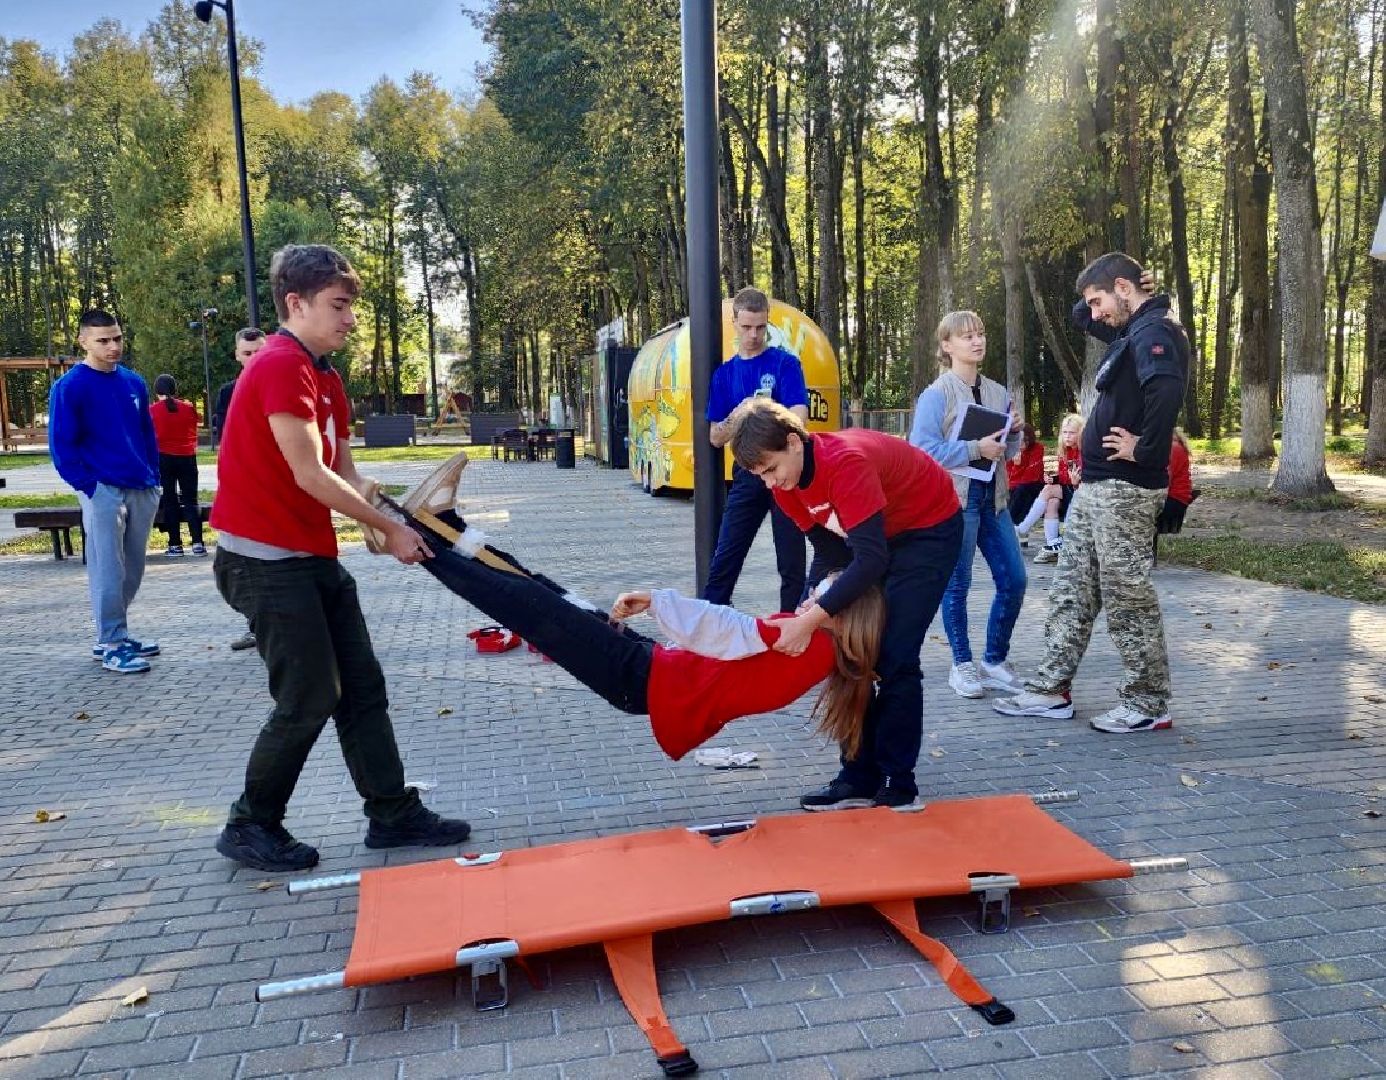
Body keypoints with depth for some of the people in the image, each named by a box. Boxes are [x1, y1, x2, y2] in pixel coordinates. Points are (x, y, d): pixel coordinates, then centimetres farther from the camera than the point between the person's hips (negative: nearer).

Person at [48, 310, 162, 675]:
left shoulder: (134, 382, 11)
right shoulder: (69, 387, -6)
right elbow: (62, 446, -7)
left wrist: (154, 477, 11)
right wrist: (88, 487, -12)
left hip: (142, 490, 6)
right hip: (103, 492, -6)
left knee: (133, 569, 12)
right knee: (108, 572, -2)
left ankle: (114, 633, 25)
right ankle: (112, 646, 6)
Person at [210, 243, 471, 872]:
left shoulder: (325, 378, 15)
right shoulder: (280, 367, -15)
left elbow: (347, 475, 11)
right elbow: (310, 476, -20)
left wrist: (403, 523, -3)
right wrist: (389, 529, -13)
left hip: (315, 559, 9)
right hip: (268, 560, -9)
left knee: (363, 688, 9)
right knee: (310, 699, -3)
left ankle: (393, 813, 17)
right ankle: (250, 827, 15)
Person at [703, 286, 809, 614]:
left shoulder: (785, 363, -2)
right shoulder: (725, 373, 9)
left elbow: (798, 416, -16)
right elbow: (716, 437, 8)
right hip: (747, 474, 3)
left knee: (791, 562, 4)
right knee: (724, 559, 2)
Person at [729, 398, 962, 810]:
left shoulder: (845, 461, -35)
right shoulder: (786, 481, -10)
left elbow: (871, 558, -40)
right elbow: (829, 550, -4)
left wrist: (811, 619, -45)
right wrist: (815, 602, -22)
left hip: (931, 528, -8)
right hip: (876, 535, 8)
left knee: (894, 660, -14)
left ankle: (899, 788, -2)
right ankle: (860, 778, 9)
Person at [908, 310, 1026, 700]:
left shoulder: (998, 393, 12)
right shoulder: (936, 394, -8)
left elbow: (1008, 452, 19)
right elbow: (921, 449, -18)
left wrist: (1014, 432, -2)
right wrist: (975, 449, -20)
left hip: (993, 496, 6)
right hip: (955, 498, -6)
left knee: (1014, 580, 6)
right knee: (957, 584, 1)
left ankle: (995, 660, 21)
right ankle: (962, 664, 16)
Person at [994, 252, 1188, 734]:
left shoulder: (1153, 330, -16)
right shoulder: (1131, 328, 15)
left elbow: (1166, 389, -36)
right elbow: (1079, 317, 31)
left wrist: (1146, 449, -25)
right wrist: (1098, 301, 11)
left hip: (1124, 489, -10)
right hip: (1096, 486, 10)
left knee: (1127, 595, -1)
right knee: (1071, 588, 13)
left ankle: (1148, 704, 11)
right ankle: (1052, 689, 20)